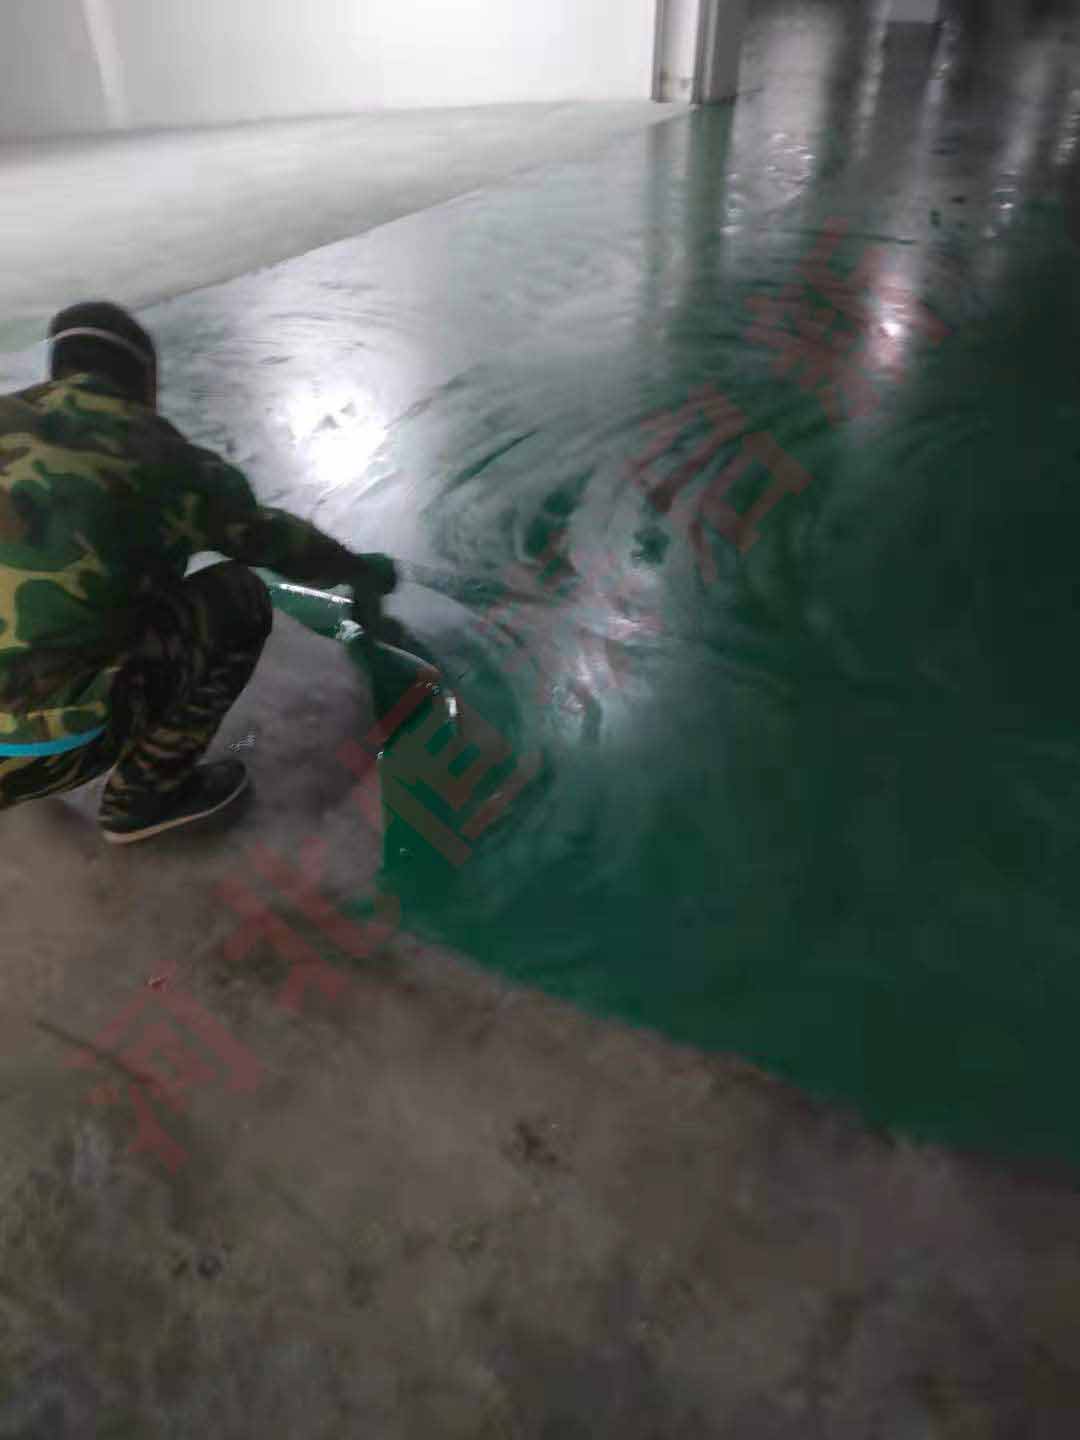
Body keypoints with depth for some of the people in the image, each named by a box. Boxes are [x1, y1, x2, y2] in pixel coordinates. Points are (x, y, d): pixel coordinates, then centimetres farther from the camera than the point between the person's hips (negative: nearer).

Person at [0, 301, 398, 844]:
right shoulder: (158, 455, 1)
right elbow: (273, 538, 14)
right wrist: (358, 569, 34)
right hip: (48, 747, -6)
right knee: (237, 597, 9)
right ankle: (145, 791, 14)